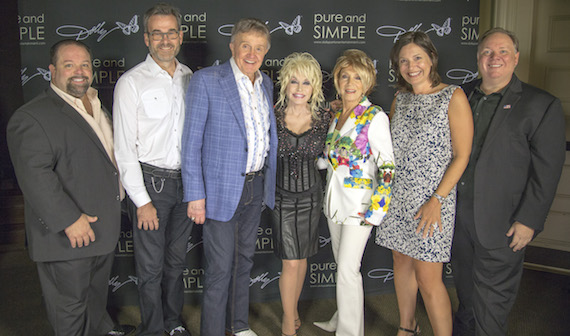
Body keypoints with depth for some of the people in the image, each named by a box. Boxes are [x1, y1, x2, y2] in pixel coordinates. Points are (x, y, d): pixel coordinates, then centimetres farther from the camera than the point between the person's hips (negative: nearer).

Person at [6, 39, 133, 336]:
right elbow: (34, 175, -24)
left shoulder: (97, 106, 11)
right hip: (67, 236, -8)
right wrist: (69, 220, -26)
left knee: (98, 292, 28)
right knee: (70, 306, 10)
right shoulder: (32, 117, -17)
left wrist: (118, 192, 17)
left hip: (104, 228, 8)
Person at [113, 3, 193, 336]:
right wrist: (142, 201, -12)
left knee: (177, 259, 17)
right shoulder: (131, 82, -8)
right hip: (150, 181, -4)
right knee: (151, 265, 6)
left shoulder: (189, 77, 6)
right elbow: (124, 148, -10)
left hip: (186, 181, 4)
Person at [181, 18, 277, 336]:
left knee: (244, 259, 20)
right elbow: (191, 142, -12)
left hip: (257, 186, 6)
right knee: (220, 267, 2)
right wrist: (195, 195, -14)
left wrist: (269, 178, 10)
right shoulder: (206, 80, -12)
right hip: (222, 188, -6)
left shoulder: (266, 83, 8)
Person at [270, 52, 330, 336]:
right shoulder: (271, 115, -9)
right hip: (282, 195, -2)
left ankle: (293, 307, 40)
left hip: (310, 195, 2)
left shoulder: (324, 118, -3)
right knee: (291, 262, -1)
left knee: (301, 257, 15)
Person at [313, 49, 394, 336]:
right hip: (335, 201, 7)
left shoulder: (375, 117, -13)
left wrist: (376, 210, -15)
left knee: (347, 271, -4)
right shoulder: (335, 115, 8)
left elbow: (388, 168, -14)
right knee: (342, 266, 17)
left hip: (359, 203, -7)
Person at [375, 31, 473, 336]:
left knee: (428, 278, -4)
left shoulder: (453, 97, -7)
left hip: (432, 199, -5)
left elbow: (461, 156, -10)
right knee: (401, 262, 15)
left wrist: (437, 200, -16)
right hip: (397, 196, 6)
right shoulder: (400, 99, 9)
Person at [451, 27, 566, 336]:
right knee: (464, 285, 22)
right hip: (458, 213, 5)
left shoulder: (542, 105, -7)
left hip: (501, 224, -5)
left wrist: (529, 221, -14)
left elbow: (547, 171, -10)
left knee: (492, 296, 7)